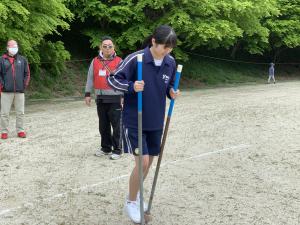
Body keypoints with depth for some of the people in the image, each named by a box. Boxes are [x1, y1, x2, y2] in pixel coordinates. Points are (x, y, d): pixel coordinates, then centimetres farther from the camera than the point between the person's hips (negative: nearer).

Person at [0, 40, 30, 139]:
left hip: (20, 91, 2)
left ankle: (20, 130, 14)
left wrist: (24, 85, 2)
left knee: (20, 112, 6)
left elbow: (27, 74, 11)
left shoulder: (22, 59, 9)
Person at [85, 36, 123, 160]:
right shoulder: (95, 61, 8)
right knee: (103, 125, 12)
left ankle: (117, 149, 5)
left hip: (115, 99, -4)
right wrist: (87, 93, 11)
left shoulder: (119, 61, -1)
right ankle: (106, 147, 25)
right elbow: (90, 79, 14)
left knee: (116, 125, -3)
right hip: (100, 99, 4)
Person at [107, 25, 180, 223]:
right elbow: (113, 79, -13)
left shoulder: (171, 62, -2)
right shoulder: (135, 59, -19)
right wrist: (131, 86, -30)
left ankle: (136, 194, 36)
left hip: (156, 122, 6)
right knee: (142, 162, -9)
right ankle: (131, 202, 12)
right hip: (135, 121, -5)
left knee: (149, 162, 13)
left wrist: (172, 92, -8)